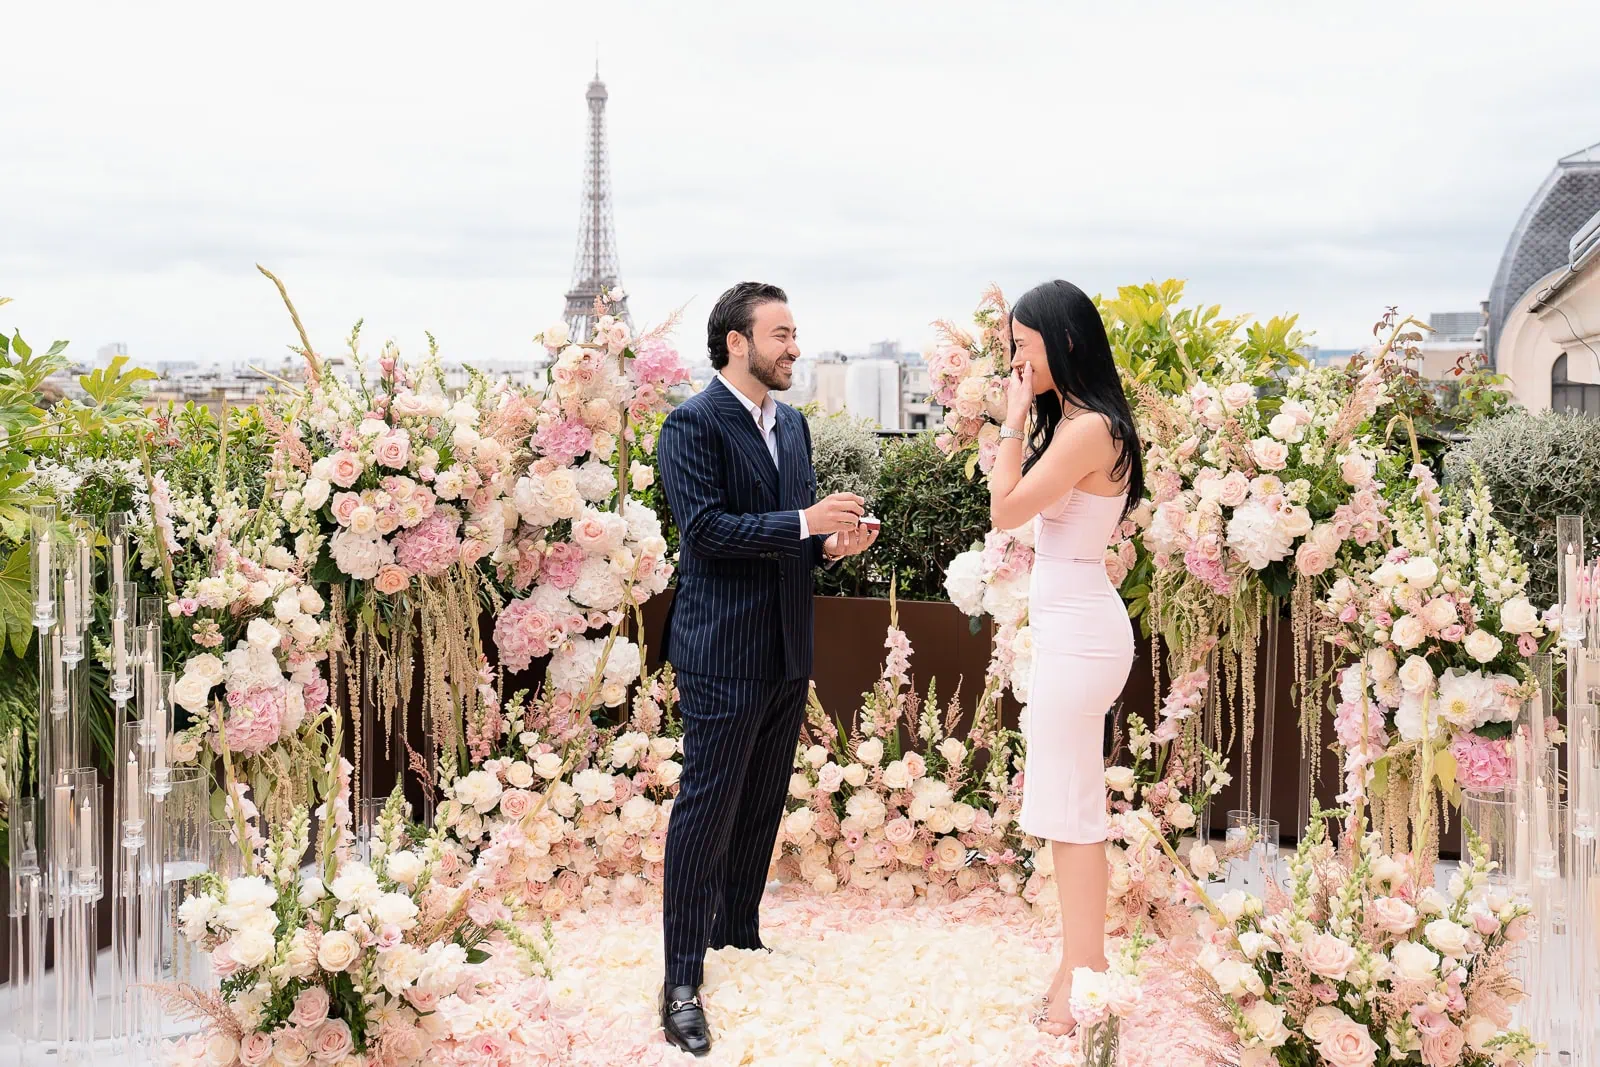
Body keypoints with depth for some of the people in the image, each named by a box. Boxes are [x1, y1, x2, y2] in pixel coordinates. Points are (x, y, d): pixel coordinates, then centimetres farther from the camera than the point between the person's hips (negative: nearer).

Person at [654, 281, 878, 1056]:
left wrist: (831, 542, -2)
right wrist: (805, 522, -24)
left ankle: (739, 937, 31)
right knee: (707, 812, -3)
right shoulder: (694, 424, -11)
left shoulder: (792, 424, 13)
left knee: (763, 807, 16)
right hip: (723, 651, -8)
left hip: (787, 649, 8)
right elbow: (704, 529, -20)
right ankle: (682, 981, 4)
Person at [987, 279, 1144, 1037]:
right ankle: (1084, 964, 25)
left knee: (1071, 808, -3)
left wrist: (1014, 420, -13)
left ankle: (1083, 981, 7)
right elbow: (1025, 504, 11)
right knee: (1072, 801, 15)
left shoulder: (1088, 428, -19)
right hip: (1070, 625, 10)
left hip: (1078, 632, -10)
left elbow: (1006, 510, -17)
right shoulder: (1073, 421, 11)